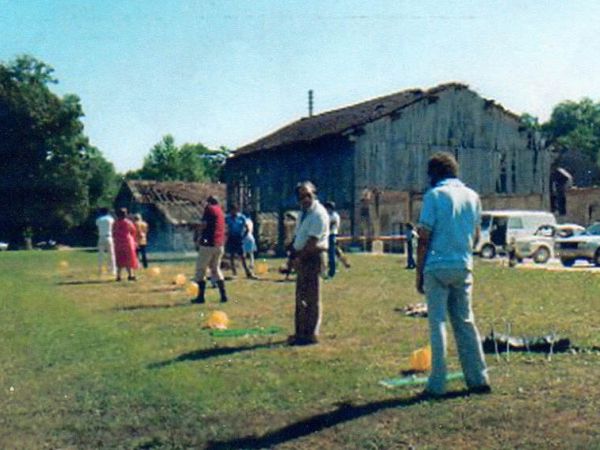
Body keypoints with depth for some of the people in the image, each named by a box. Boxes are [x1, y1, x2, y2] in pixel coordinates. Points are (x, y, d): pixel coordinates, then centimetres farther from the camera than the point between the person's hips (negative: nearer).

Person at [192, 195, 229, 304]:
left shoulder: (209, 209, -4)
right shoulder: (220, 211, 18)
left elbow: (203, 224, -11)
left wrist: (199, 236, 6)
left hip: (208, 243, -7)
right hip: (220, 245, 7)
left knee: (200, 269, 2)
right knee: (216, 269, 17)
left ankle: (201, 296, 0)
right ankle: (223, 295, 9)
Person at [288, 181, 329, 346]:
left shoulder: (318, 214, -15)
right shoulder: (304, 212, 14)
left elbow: (313, 241, -20)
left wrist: (299, 257, -14)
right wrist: (294, 255, 5)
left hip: (313, 257, -9)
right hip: (302, 258, 9)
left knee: (311, 298, -4)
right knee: (301, 297, 14)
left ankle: (311, 334, 3)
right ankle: (300, 332, 23)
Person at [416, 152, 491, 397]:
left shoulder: (434, 195, -7)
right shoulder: (473, 196, 11)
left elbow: (424, 238, -9)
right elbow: (476, 236, 15)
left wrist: (419, 273, -4)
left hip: (437, 267, -5)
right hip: (464, 267, 5)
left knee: (437, 323, -1)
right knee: (465, 322, 13)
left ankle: (437, 384, 0)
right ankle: (478, 379, 14)